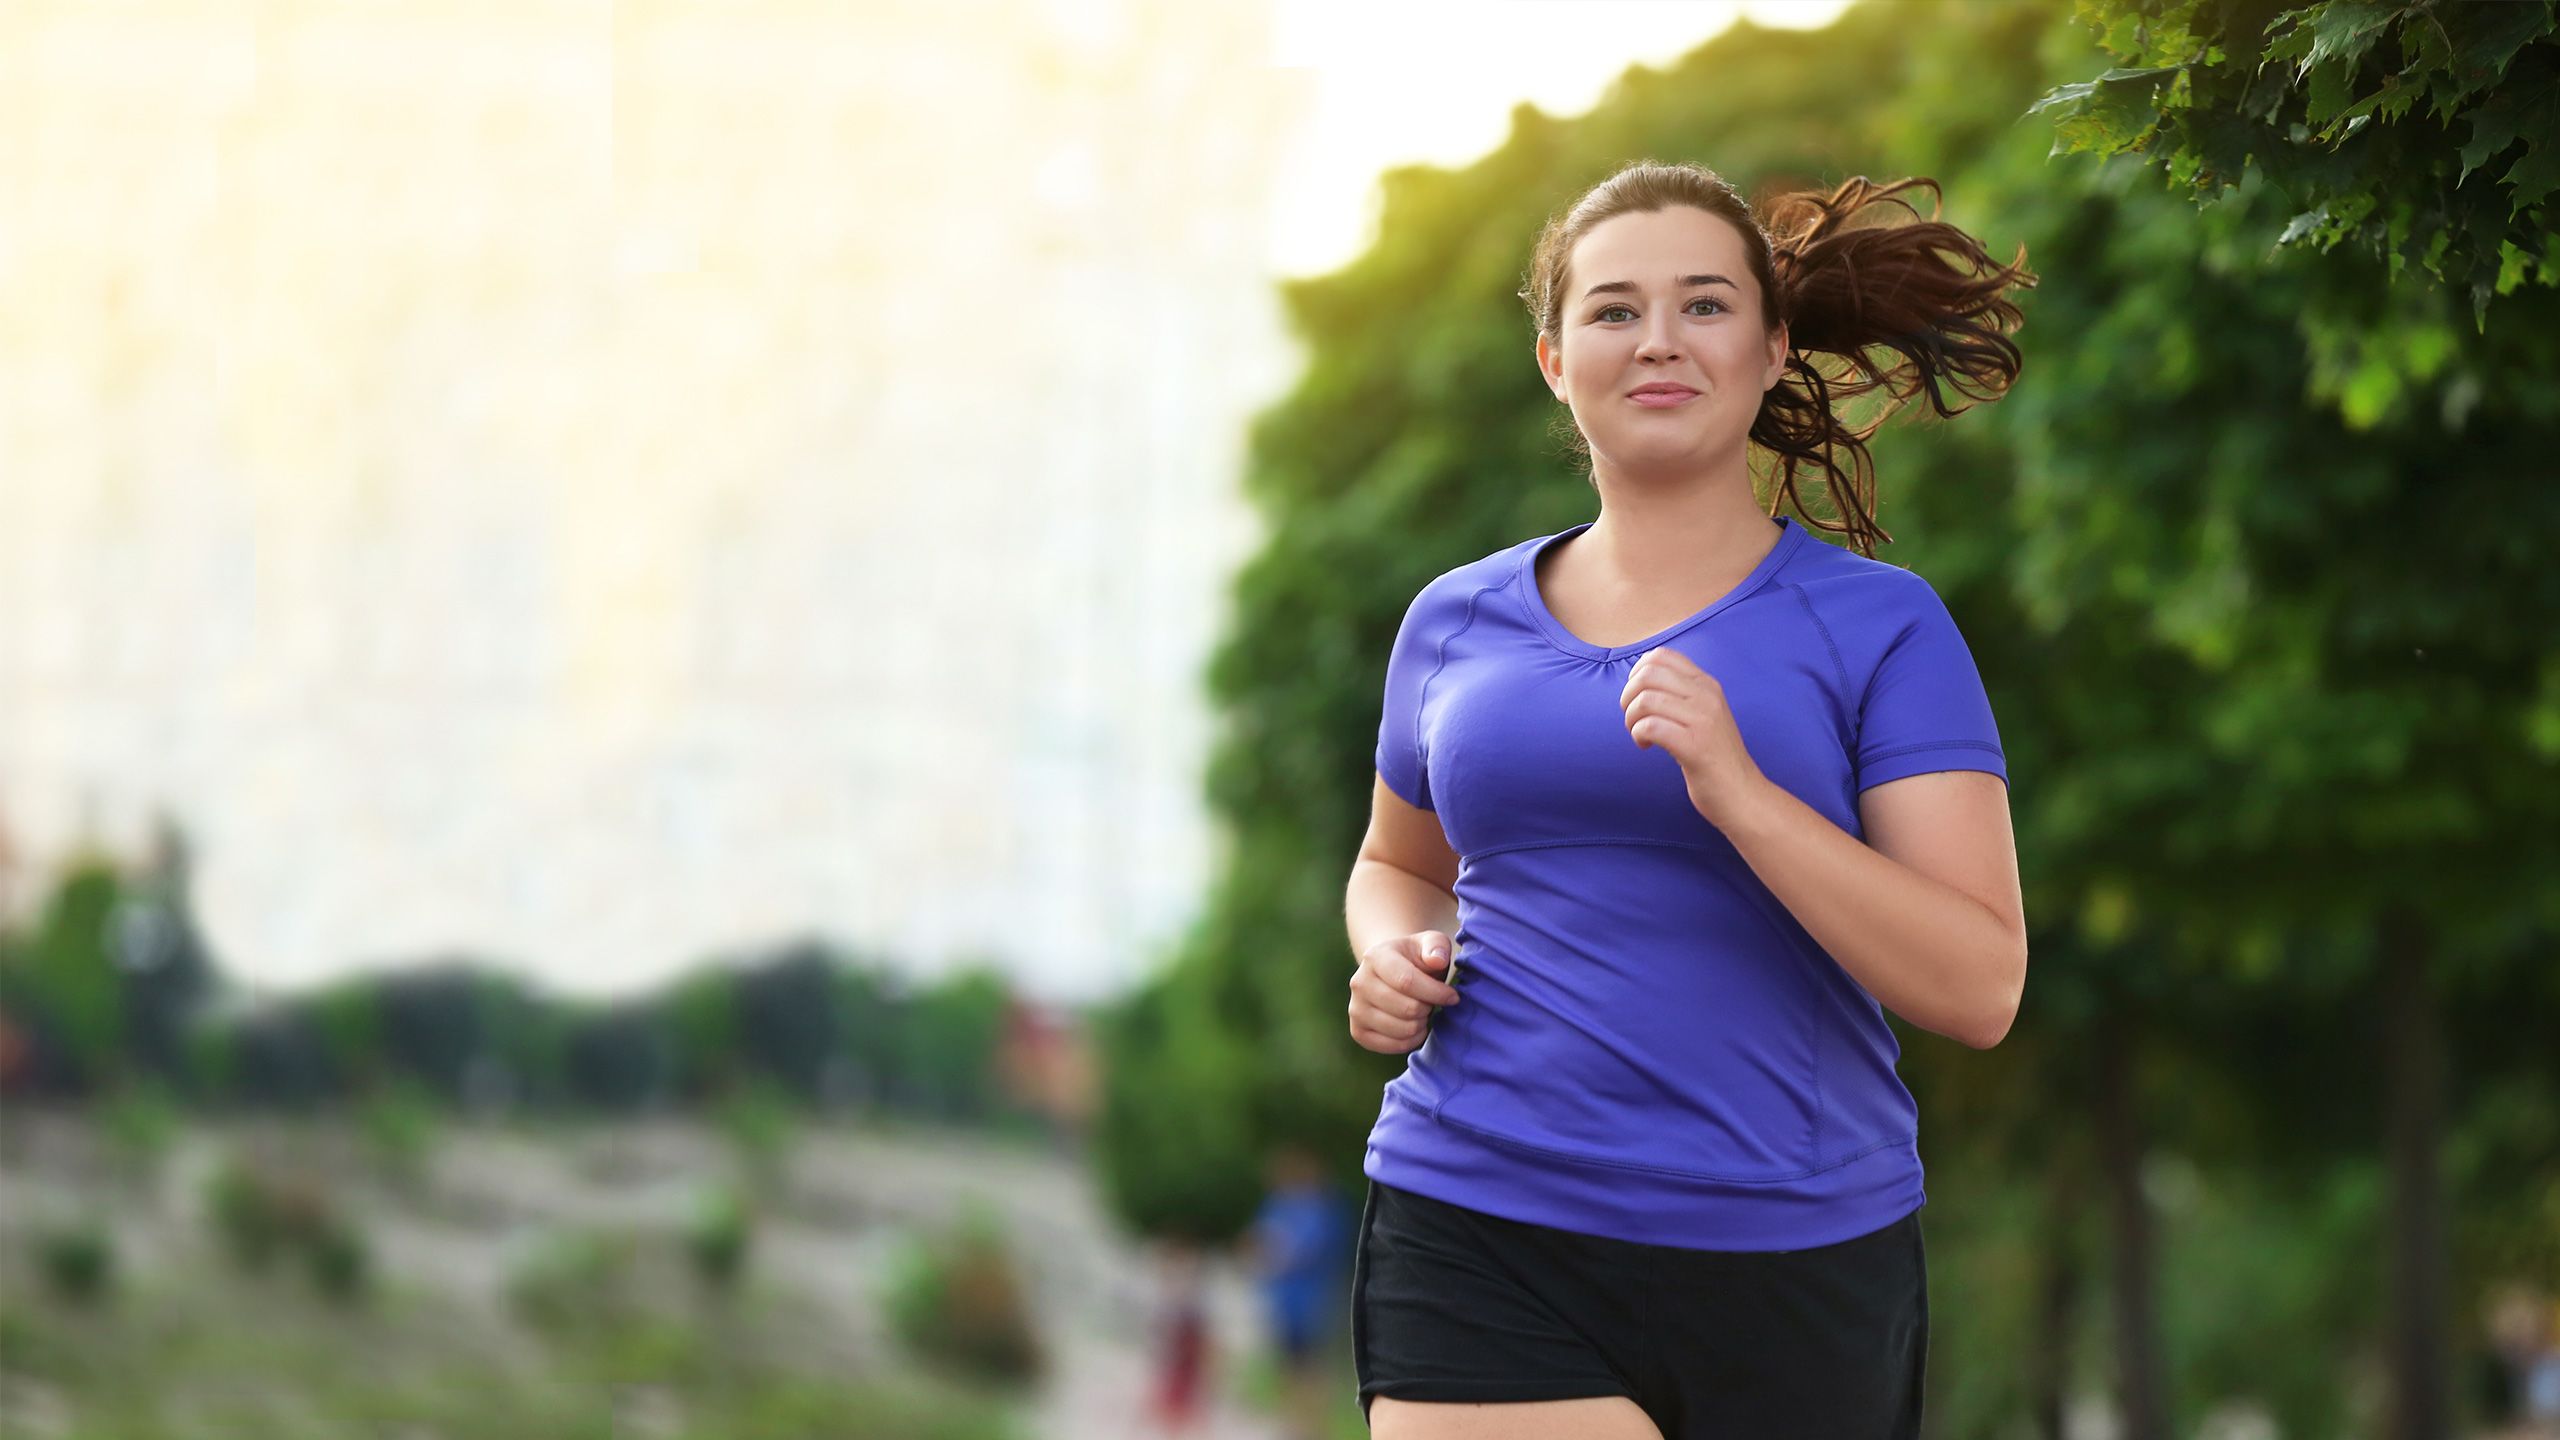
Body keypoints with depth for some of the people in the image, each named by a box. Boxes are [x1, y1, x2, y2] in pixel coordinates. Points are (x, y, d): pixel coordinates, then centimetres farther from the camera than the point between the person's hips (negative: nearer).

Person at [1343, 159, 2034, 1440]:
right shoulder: (1456, 626, 10)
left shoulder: (1876, 625, 0)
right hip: (1478, 1240, 1)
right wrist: (1394, 957, 6)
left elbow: (1979, 988, -8)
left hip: (1791, 1272, -1)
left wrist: (1741, 796, -20)